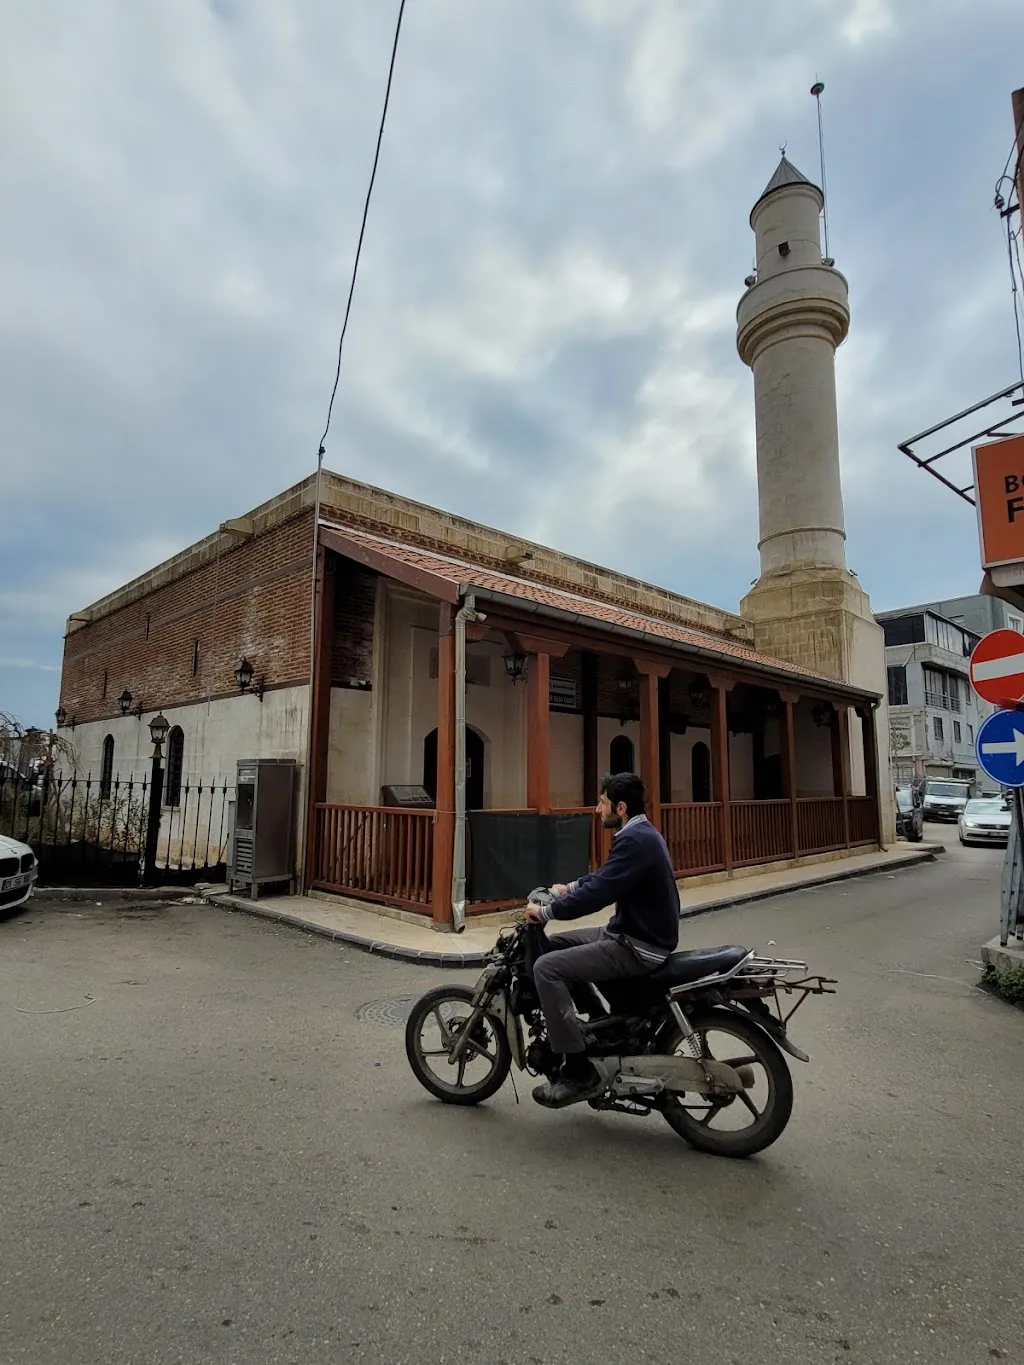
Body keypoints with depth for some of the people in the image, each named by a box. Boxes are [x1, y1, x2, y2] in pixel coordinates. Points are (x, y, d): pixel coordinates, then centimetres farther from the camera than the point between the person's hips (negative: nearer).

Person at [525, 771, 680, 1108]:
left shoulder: (635, 840, -22)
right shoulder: (640, 832, 11)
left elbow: (599, 892, -27)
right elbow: (604, 875, 25)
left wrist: (546, 912, -17)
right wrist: (569, 888, 16)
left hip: (639, 947, -11)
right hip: (633, 933, 11)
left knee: (547, 968, -18)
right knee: (552, 944, 15)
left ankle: (579, 1072, -11)